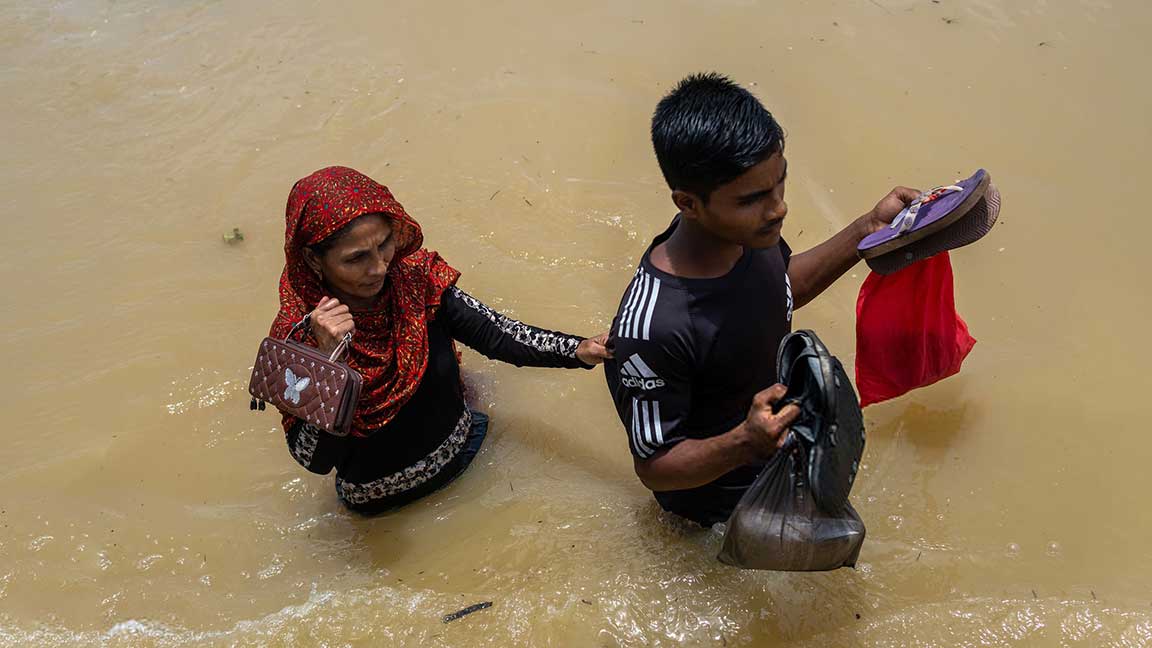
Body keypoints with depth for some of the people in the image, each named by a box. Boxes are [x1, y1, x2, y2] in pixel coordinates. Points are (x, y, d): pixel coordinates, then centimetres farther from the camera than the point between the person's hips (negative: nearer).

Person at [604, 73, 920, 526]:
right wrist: (744, 444, -48)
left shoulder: (746, 229, -20)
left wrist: (868, 230, -8)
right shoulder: (651, 329, -43)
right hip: (720, 502, -6)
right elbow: (653, 467, -29)